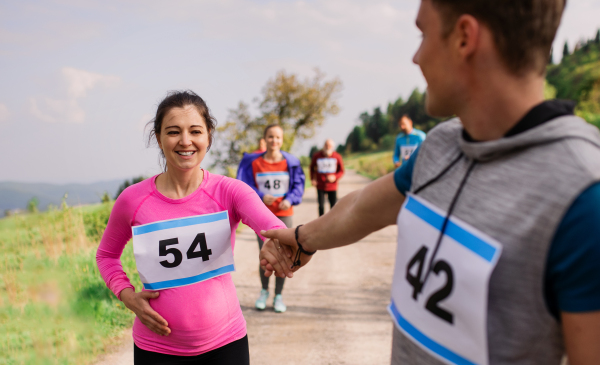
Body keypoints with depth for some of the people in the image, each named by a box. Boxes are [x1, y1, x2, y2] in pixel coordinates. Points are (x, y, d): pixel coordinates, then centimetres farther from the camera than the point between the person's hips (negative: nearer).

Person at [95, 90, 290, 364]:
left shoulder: (229, 192, -11)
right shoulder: (133, 200, -8)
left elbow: (272, 227, -31)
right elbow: (106, 254, 9)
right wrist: (127, 296, -9)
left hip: (225, 342, 0)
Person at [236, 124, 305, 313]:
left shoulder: (290, 162, -2)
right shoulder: (254, 162, -2)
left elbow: (298, 184, 2)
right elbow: (246, 186, -1)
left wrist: (289, 200, -15)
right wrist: (261, 196, -17)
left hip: (284, 214, 0)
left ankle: (278, 295, 20)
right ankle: (264, 292, 28)